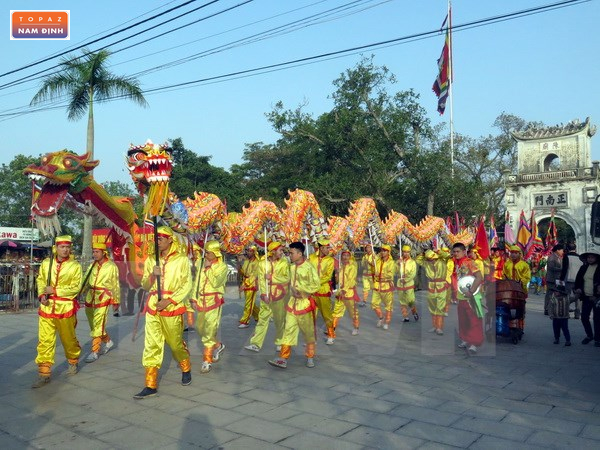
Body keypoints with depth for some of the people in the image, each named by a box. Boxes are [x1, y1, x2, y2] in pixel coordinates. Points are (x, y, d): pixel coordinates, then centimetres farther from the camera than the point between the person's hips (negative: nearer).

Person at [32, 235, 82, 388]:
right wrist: (42, 295, -5)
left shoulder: (75, 266, -6)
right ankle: (44, 373, 8)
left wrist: (54, 290, -15)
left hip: (66, 307, -2)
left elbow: (75, 288, -9)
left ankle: (73, 362, 38)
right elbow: (40, 280, 13)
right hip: (47, 307, 2)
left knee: (68, 338, 13)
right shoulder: (46, 263, 3)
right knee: (45, 340, 0)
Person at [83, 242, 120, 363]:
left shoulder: (111, 266, -5)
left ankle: (94, 352, -1)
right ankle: (108, 341, 34)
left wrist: (116, 302, 3)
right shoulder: (92, 265, 9)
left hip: (103, 297, -6)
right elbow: (85, 281, 7)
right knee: (93, 324, 15)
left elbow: (116, 285, 0)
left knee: (97, 326, -7)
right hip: (90, 297, 6)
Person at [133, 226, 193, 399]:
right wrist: (152, 275, -10)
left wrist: (168, 301, -14)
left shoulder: (182, 259, -3)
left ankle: (186, 370, 36)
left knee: (176, 343, 9)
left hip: (172, 308, -3)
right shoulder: (151, 260, 9)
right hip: (152, 307, 3)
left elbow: (187, 285, -5)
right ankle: (150, 385, 4)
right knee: (151, 346, -1)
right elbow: (145, 286, 11)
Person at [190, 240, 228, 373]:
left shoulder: (222, 266, -6)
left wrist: (208, 268, -15)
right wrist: (194, 298, 6)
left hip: (214, 300, -6)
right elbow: (196, 282, 12)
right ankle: (217, 345, 37)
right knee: (200, 327, 13)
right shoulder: (200, 263, 9)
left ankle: (207, 361, -1)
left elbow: (215, 283, -20)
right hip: (201, 300, 6)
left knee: (210, 329, -8)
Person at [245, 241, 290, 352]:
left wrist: (272, 278, -16)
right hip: (266, 296, 1)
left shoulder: (284, 263, -1)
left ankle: (280, 343, 23)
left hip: (280, 295, -1)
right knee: (262, 319, 3)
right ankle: (256, 344, 6)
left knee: (280, 320, 8)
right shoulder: (263, 263, 1)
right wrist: (264, 294, -14)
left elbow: (286, 278, -9)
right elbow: (261, 280, -4)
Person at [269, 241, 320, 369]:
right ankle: (284, 359, 3)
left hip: (305, 303, -6)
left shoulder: (309, 267, -14)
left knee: (308, 332, 8)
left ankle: (310, 357, 25)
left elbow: (316, 285, -16)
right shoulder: (292, 267, 7)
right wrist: (293, 290, -6)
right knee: (288, 331, 2)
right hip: (293, 302, 6)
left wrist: (299, 289, -16)